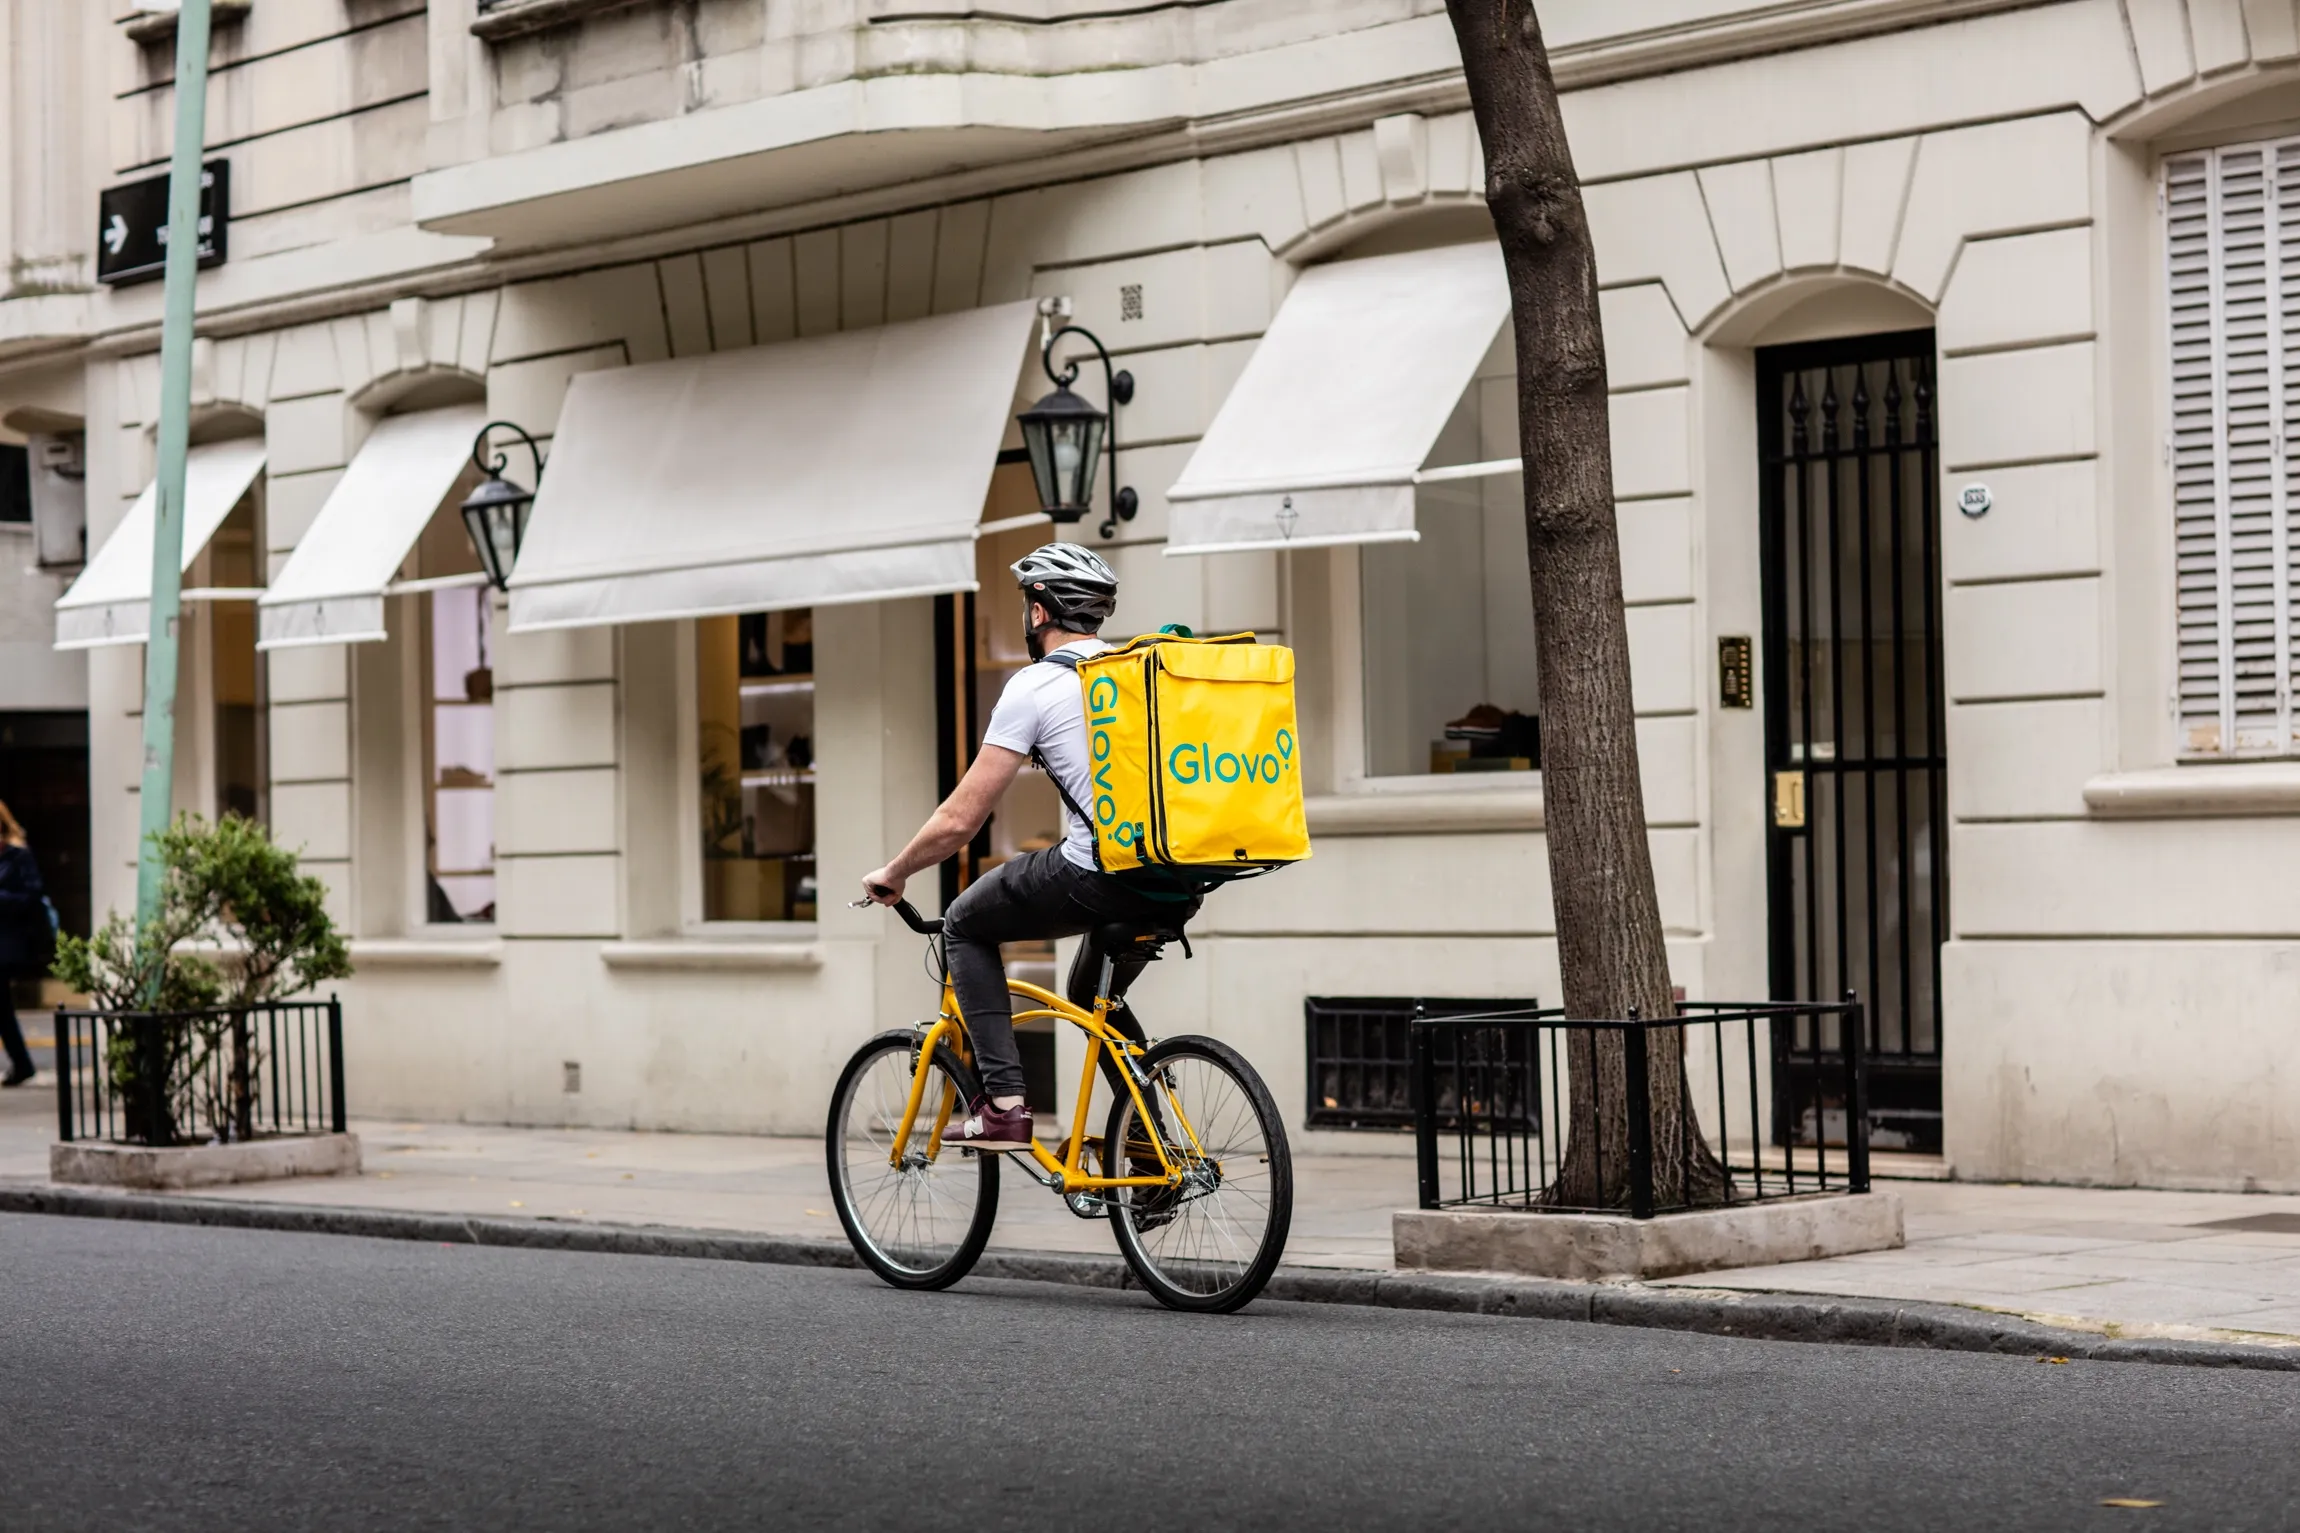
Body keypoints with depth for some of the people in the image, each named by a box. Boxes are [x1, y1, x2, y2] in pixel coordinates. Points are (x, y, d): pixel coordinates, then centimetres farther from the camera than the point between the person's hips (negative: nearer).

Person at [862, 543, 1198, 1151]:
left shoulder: (1035, 685, 0)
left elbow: (960, 820, -1)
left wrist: (893, 874, 16)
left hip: (1101, 880, -7)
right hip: (1184, 885, 7)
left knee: (965, 925, 17)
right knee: (1095, 998, 32)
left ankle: (1002, 1104, 4)